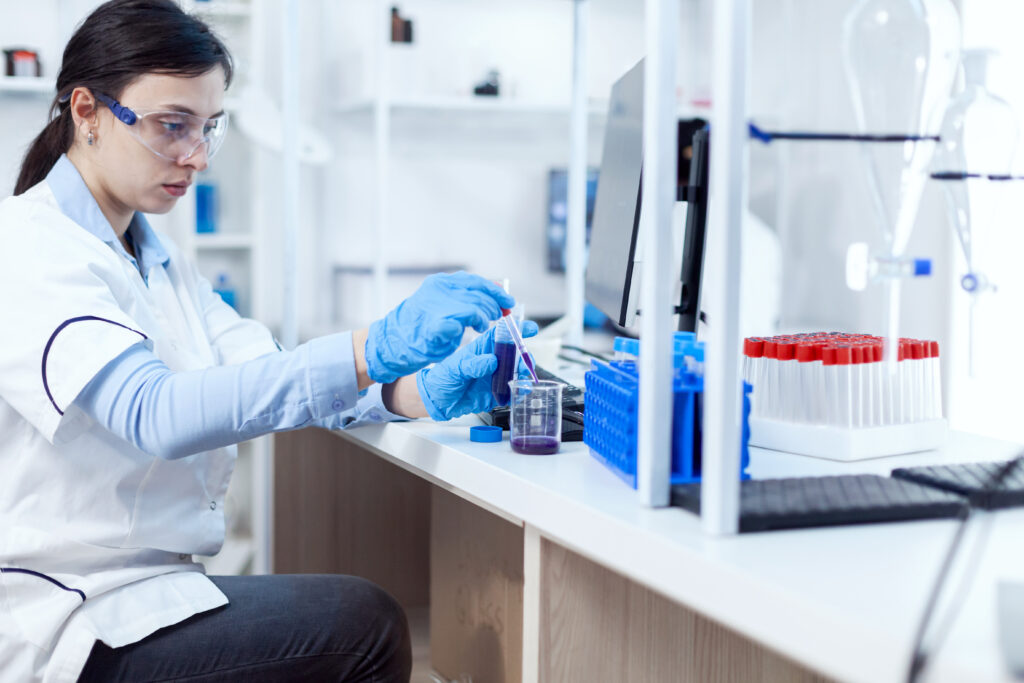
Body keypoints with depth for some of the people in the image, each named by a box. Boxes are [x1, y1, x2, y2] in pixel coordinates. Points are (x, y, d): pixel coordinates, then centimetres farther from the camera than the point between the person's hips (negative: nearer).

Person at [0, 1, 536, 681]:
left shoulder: (158, 261, 15)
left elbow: (262, 371, 2)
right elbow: (154, 411, -29)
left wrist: (420, 391, -16)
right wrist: (374, 349, -36)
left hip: (147, 585, 8)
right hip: (65, 622, -8)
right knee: (365, 625, -16)